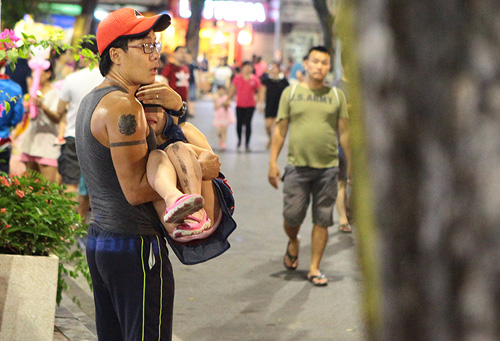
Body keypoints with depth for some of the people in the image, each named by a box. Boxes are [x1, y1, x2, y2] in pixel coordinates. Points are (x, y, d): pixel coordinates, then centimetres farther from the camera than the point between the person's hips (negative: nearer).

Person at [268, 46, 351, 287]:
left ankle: (314, 269, 13)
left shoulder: (336, 95, 8)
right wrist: (273, 162, 1)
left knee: (322, 220, 2)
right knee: (292, 216, -1)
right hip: (297, 165, -1)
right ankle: (293, 243, 32)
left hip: (327, 167, 1)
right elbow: (280, 129, 6)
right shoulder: (291, 93, 6)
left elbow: (344, 132, 11)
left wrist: (351, 164, 9)